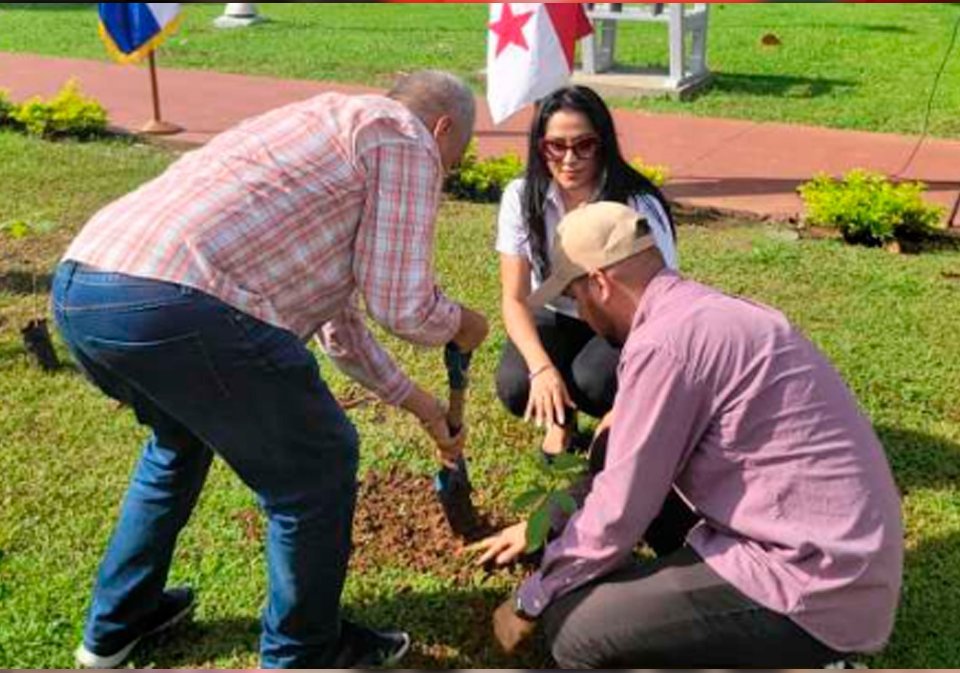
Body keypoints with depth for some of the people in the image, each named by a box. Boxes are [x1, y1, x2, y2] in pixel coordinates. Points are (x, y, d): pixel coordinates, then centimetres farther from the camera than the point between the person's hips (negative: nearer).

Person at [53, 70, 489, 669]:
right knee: (315, 467, 12)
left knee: (182, 435, 36)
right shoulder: (404, 139, 7)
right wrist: (459, 325, 23)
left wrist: (422, 406, 46)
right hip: (177, 304, -10)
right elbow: (401, 303, -1)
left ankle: (116, 622, 48)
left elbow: (333, 314, 39)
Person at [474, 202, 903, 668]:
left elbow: (618, 514, -15)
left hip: (816, 588, -9)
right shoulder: (703, 312, 11)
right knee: (615, 459, 13)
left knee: (573, 629, -11)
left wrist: (529, 602, 1)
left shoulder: (664, 342, -20)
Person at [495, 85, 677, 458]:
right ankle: (562, 418, 10)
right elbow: (514, 299, -14)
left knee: (594, 381, -33)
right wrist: (542, 367, -33)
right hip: (556, 318, 2)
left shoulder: (638, 205, -24)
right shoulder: (522, 197, -16)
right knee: (516, 387, -26)